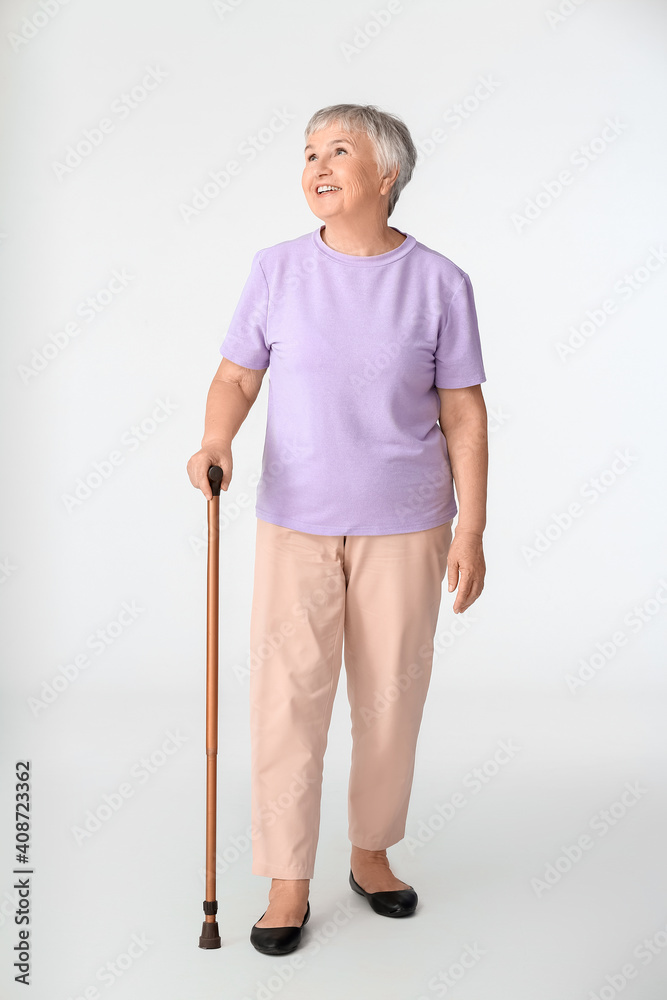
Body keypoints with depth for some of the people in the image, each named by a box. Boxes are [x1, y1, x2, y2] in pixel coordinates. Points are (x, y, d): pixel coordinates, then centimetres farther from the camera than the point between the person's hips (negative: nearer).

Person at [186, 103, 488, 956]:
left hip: (405, 526, 0)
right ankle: (288, 882, 17)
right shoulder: (276, 271, 1)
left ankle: (372, 853, 33)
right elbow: (236, 377, 6)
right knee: (287, 696, 0)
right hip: (297, 521, 0)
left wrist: (470, 533, -4)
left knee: (391, 695, 10)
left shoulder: (438, 282, -2)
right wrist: (215, 440, -16)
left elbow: (463, 415, -1)